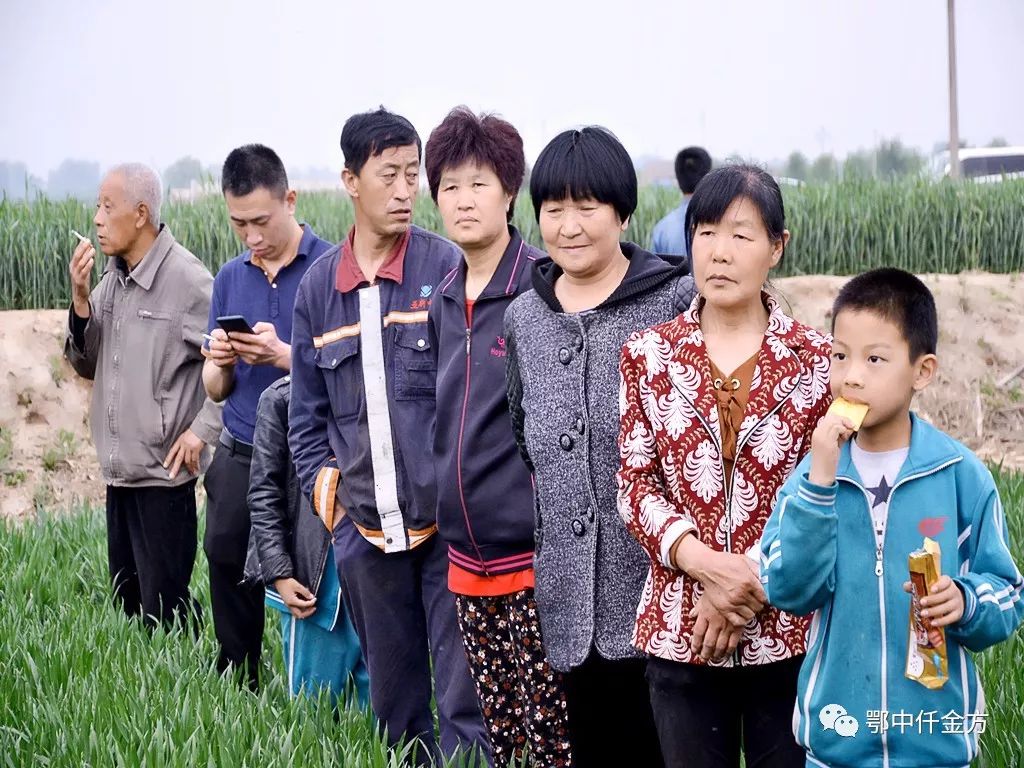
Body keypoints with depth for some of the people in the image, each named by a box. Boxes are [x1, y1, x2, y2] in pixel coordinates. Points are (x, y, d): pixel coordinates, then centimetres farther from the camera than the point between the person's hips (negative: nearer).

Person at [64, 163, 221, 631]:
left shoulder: (187, 280, -14)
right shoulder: (110, 278, 8)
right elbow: (86, 365, 11)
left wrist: (202, 429, -15)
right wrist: (80, 299, -3)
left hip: (165, 474, -7)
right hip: (119, 471, 8)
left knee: (162, 612, -3)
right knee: (126, 602, 15)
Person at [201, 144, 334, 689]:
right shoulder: (229, 278, 11)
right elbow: (215, 390, 14)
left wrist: (282, 355, -22)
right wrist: (220, 363, -9)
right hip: (239, 459, 5)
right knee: (230, 580, 9)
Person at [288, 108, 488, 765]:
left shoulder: (448, 268, -5)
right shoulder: (319, 287, 7)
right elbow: (308, 414, 14)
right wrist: (325, 490, 4)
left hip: (447, 520, -4)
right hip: (367, 532, 4)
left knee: (463, 705, -2)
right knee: (394, 704, 15)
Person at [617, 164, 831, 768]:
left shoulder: (816, 360, 0)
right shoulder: (650, 355, 3)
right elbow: (635, 483, 0)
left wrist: (750, 585, -11)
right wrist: (709, 566, -15)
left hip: (789, 630, -1)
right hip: (680, 632, 1)